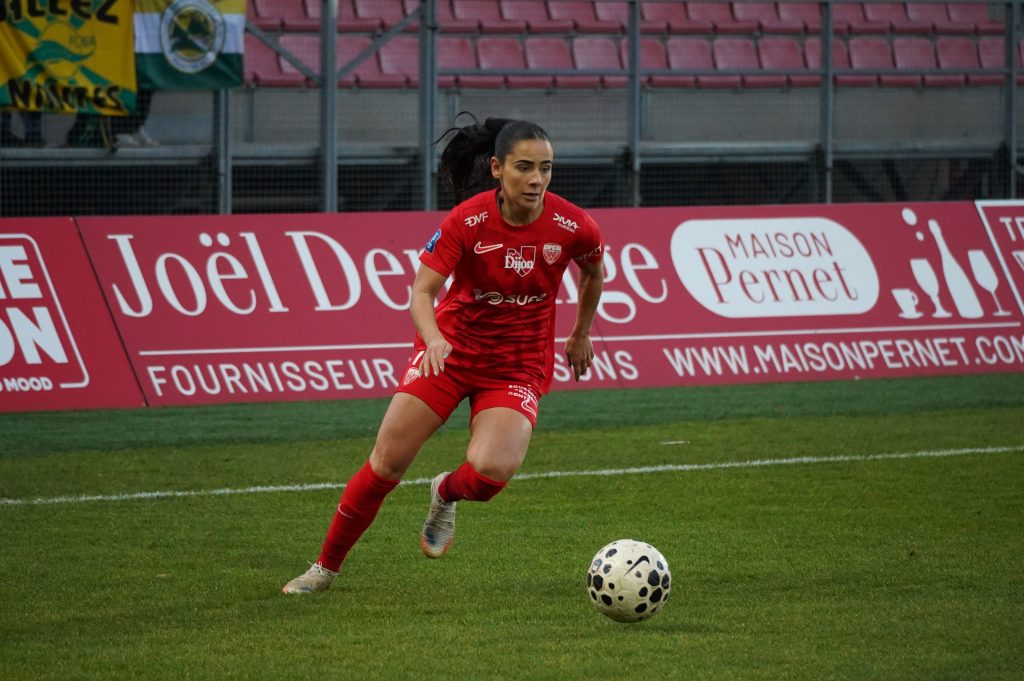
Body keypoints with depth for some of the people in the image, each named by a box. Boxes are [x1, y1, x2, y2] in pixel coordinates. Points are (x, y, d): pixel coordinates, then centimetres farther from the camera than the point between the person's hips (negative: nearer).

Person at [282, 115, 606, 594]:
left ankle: (446, 493, 15)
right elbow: (422, 291, -22)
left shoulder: (573, 227, -14)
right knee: (387, 461, -4)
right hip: (449, 349, 0)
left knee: (490, 471, -24)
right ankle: (326, 567, 15)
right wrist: (433, 338, -42)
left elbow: (594, 272, 9)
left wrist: (581, 334, 21)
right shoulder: (468, 220, -18)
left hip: (518, 367, 0)